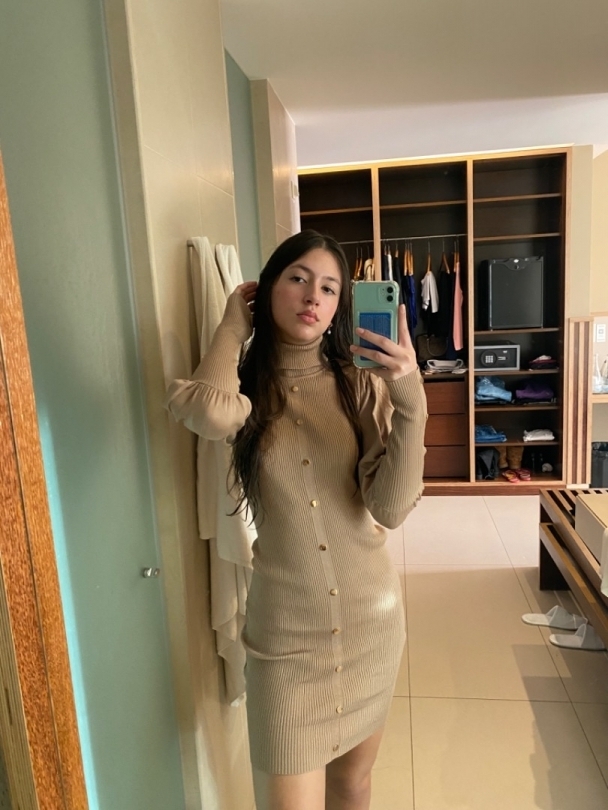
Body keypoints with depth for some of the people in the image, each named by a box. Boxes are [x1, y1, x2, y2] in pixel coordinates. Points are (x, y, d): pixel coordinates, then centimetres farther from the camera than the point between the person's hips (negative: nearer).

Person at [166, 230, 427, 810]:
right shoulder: (246, 388, -6)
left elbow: (391, 509, -16)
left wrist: (410, 403, -29)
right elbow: (210, 415, -32)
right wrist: (235, 325, -14)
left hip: (372, 616, 2)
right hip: (286, 630, -2)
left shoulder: (363, 386, -5)